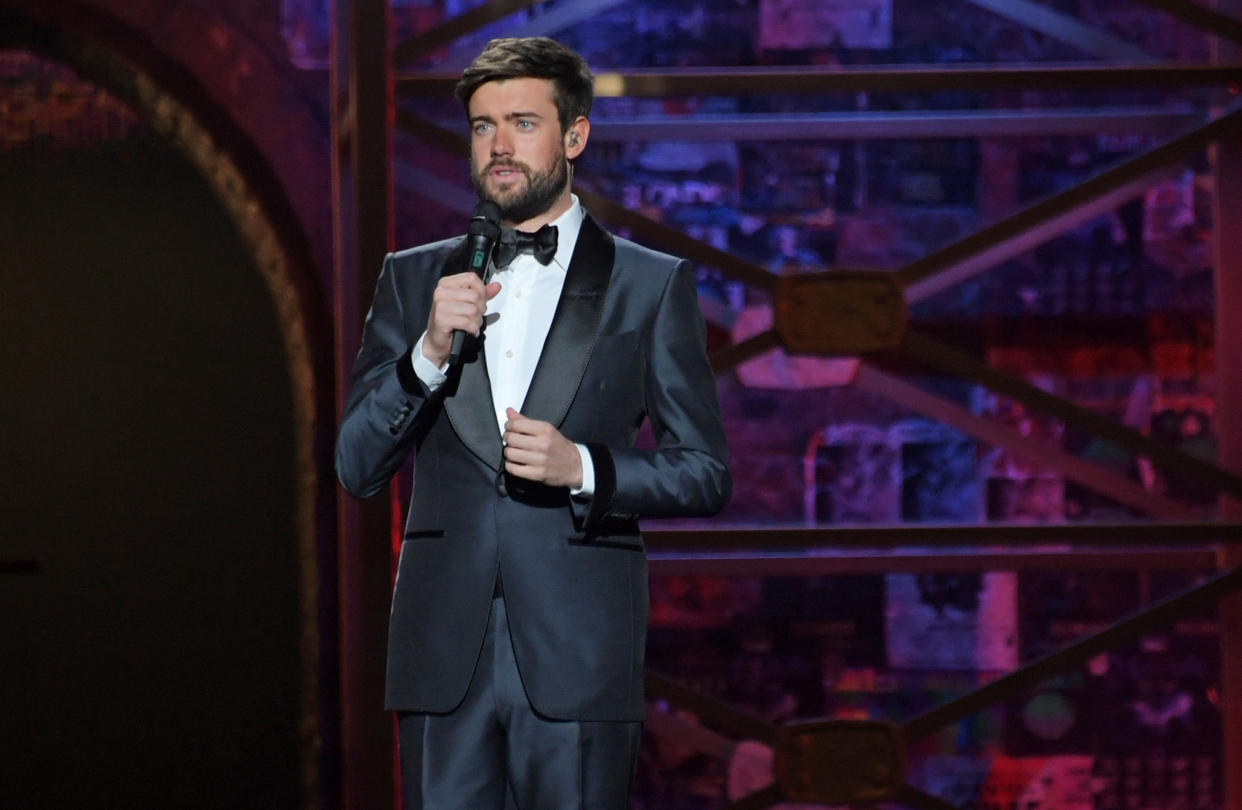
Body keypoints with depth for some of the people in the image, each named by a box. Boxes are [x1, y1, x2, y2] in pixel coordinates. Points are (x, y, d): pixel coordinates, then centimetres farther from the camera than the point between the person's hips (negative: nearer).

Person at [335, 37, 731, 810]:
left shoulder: (653, 285, 6)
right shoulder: (415, 279, 13)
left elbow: (706, 475, 5)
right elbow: (357, 466, 8)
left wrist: (583, 467, -13)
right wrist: (429, 353, -9)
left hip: (579, 658, -2)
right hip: (445, 656, 2)